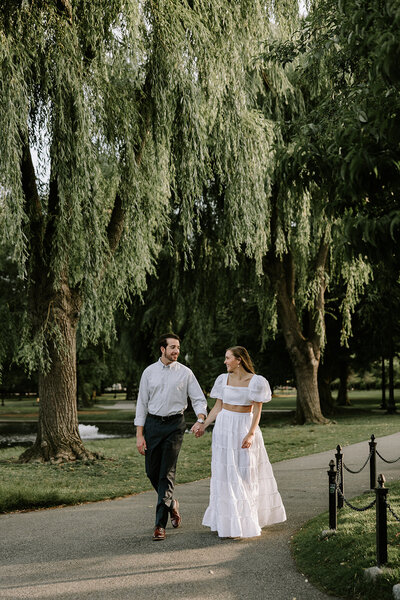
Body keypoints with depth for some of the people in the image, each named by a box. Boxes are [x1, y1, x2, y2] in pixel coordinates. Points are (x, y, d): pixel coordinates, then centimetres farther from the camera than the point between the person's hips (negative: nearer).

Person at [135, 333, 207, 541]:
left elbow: (199, 399, 1)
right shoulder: (149, 372, 4)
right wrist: (139, 435, -1)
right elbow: (142, 403, 5)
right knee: (152, 471, 7)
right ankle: (171, 504, 35)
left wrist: (200, 419, -20)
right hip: (153, 423, 2)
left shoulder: (185, 372, 0)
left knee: (167, 473, -8)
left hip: (174, 424, -2)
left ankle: (160, 524, -5)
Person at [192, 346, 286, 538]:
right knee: (223, 471, 6)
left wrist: (251, 434, -16)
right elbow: (218, 407, 8)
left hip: (245, 428, -3)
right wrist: (203, 425, -2)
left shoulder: (255, 381, -7)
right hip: (224, 428, 3)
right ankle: (224, 520, 15)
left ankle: (246, 521, 15)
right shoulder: (223, 379, 4)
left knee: (245, 473, 3)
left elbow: (257, 410, -8)